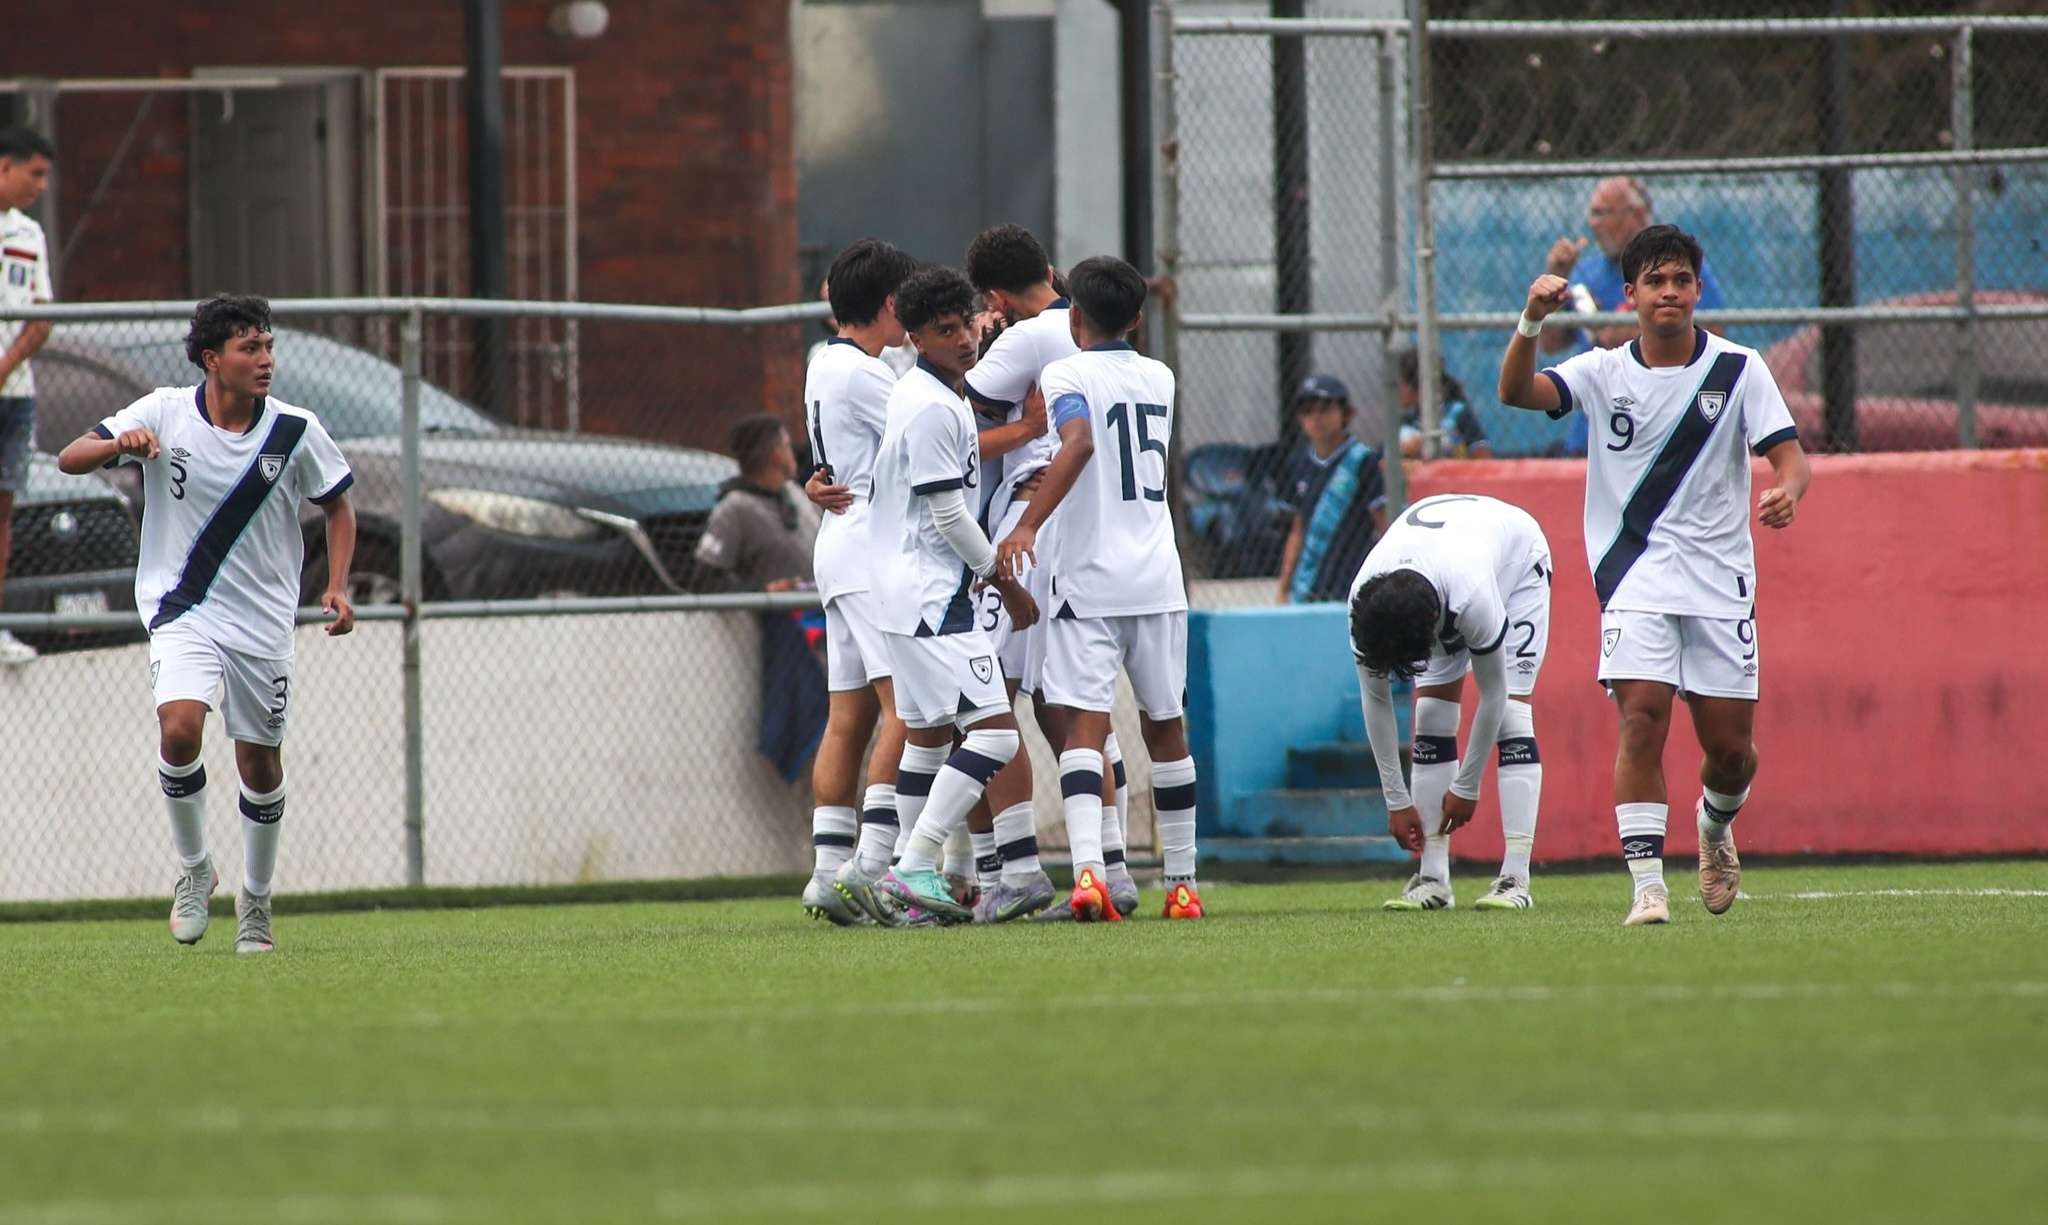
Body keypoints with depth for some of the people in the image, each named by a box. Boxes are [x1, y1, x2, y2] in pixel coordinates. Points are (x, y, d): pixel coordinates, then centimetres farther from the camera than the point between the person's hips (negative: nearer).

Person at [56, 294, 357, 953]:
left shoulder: (295, 431, -7)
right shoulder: (165, 413, -9)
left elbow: (338, 505, 8)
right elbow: (70, 459, -10)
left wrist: (338, 587, -5)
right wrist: (118, 444, -32)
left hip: (263, 619, 1)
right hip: (182, 609, -1)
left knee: (259, 761, 7)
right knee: (179, 726, -24)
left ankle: (255, 899, 28)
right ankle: (193, 868, -2)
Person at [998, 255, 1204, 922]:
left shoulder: (1066, 374, -6)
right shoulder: (1159, 379, 13)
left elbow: (1080, 441, -25)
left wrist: (1028, 524, -29)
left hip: (1088, 579, -5)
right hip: (1158, 578, 5)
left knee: (1084, 723, -10)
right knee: (1165, 727, 14)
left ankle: (1089, 868, -29)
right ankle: (1181, 880, 20)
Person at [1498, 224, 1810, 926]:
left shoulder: (1737, 370, 1)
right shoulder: (1604, 373, 2)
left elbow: (1788, 454, -3)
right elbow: (1516, 392, -13)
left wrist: (1786, 491, -27)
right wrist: (1531, 324, -31)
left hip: (1721, 579, 1)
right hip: (1636, 577, -1)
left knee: (1730, 747, 3)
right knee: (1641, 722, -19)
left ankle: (1716, 826, 37)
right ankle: (1648, 886, -17)